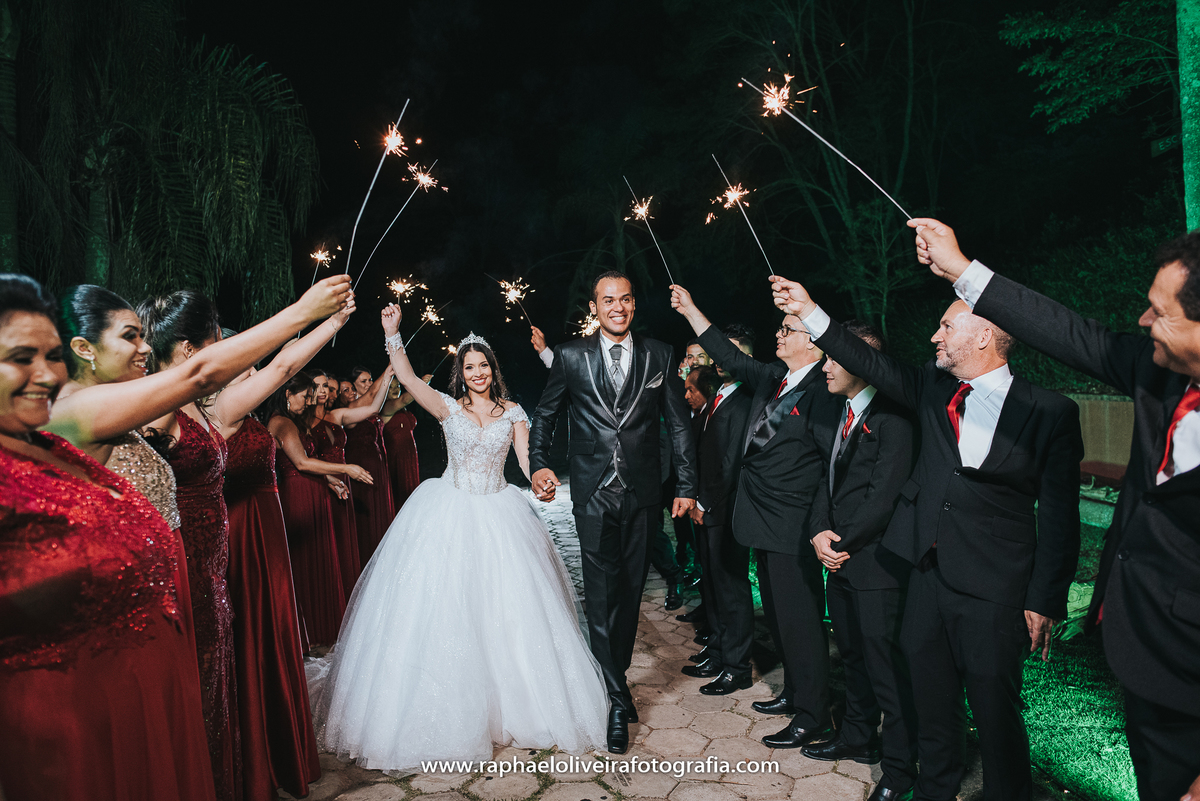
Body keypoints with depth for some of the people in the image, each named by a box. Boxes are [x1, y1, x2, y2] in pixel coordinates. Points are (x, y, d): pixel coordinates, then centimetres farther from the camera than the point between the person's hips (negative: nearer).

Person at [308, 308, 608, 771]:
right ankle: (451, 707, 14)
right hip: (451, 515, -1)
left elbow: (526, 459, -4)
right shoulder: (449, 407, 1)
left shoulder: (512, 413, 5)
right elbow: (407, 379, -11)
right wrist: (392, 333, -22)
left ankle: (512, 700, 19)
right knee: (444, 606, 0)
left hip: (499, 516, 1)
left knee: (507, 608, 2)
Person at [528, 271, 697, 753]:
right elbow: (544, 416, 9)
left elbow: (679, 424, 5)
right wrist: (539, 465, -6)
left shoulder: (659, 355, 4)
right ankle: (618, 700, 11)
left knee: (630, 591, 12)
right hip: (593, 495, -1)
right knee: (602, 595, -1)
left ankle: (616, 673, 32)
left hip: (642, 495, 2)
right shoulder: (571, 356, 2)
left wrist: (686, 486, 2)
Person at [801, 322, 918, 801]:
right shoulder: (842, 415, 13)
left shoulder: (892, 418, -15)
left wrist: (843, 544, -12)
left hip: (875, 563, -8)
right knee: (853, 657, 21)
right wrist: (819, 533, -2)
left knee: (887, 669, 2)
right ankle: (858, 739, 38)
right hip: (839, 561, 8)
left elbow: (884, 496, -19)